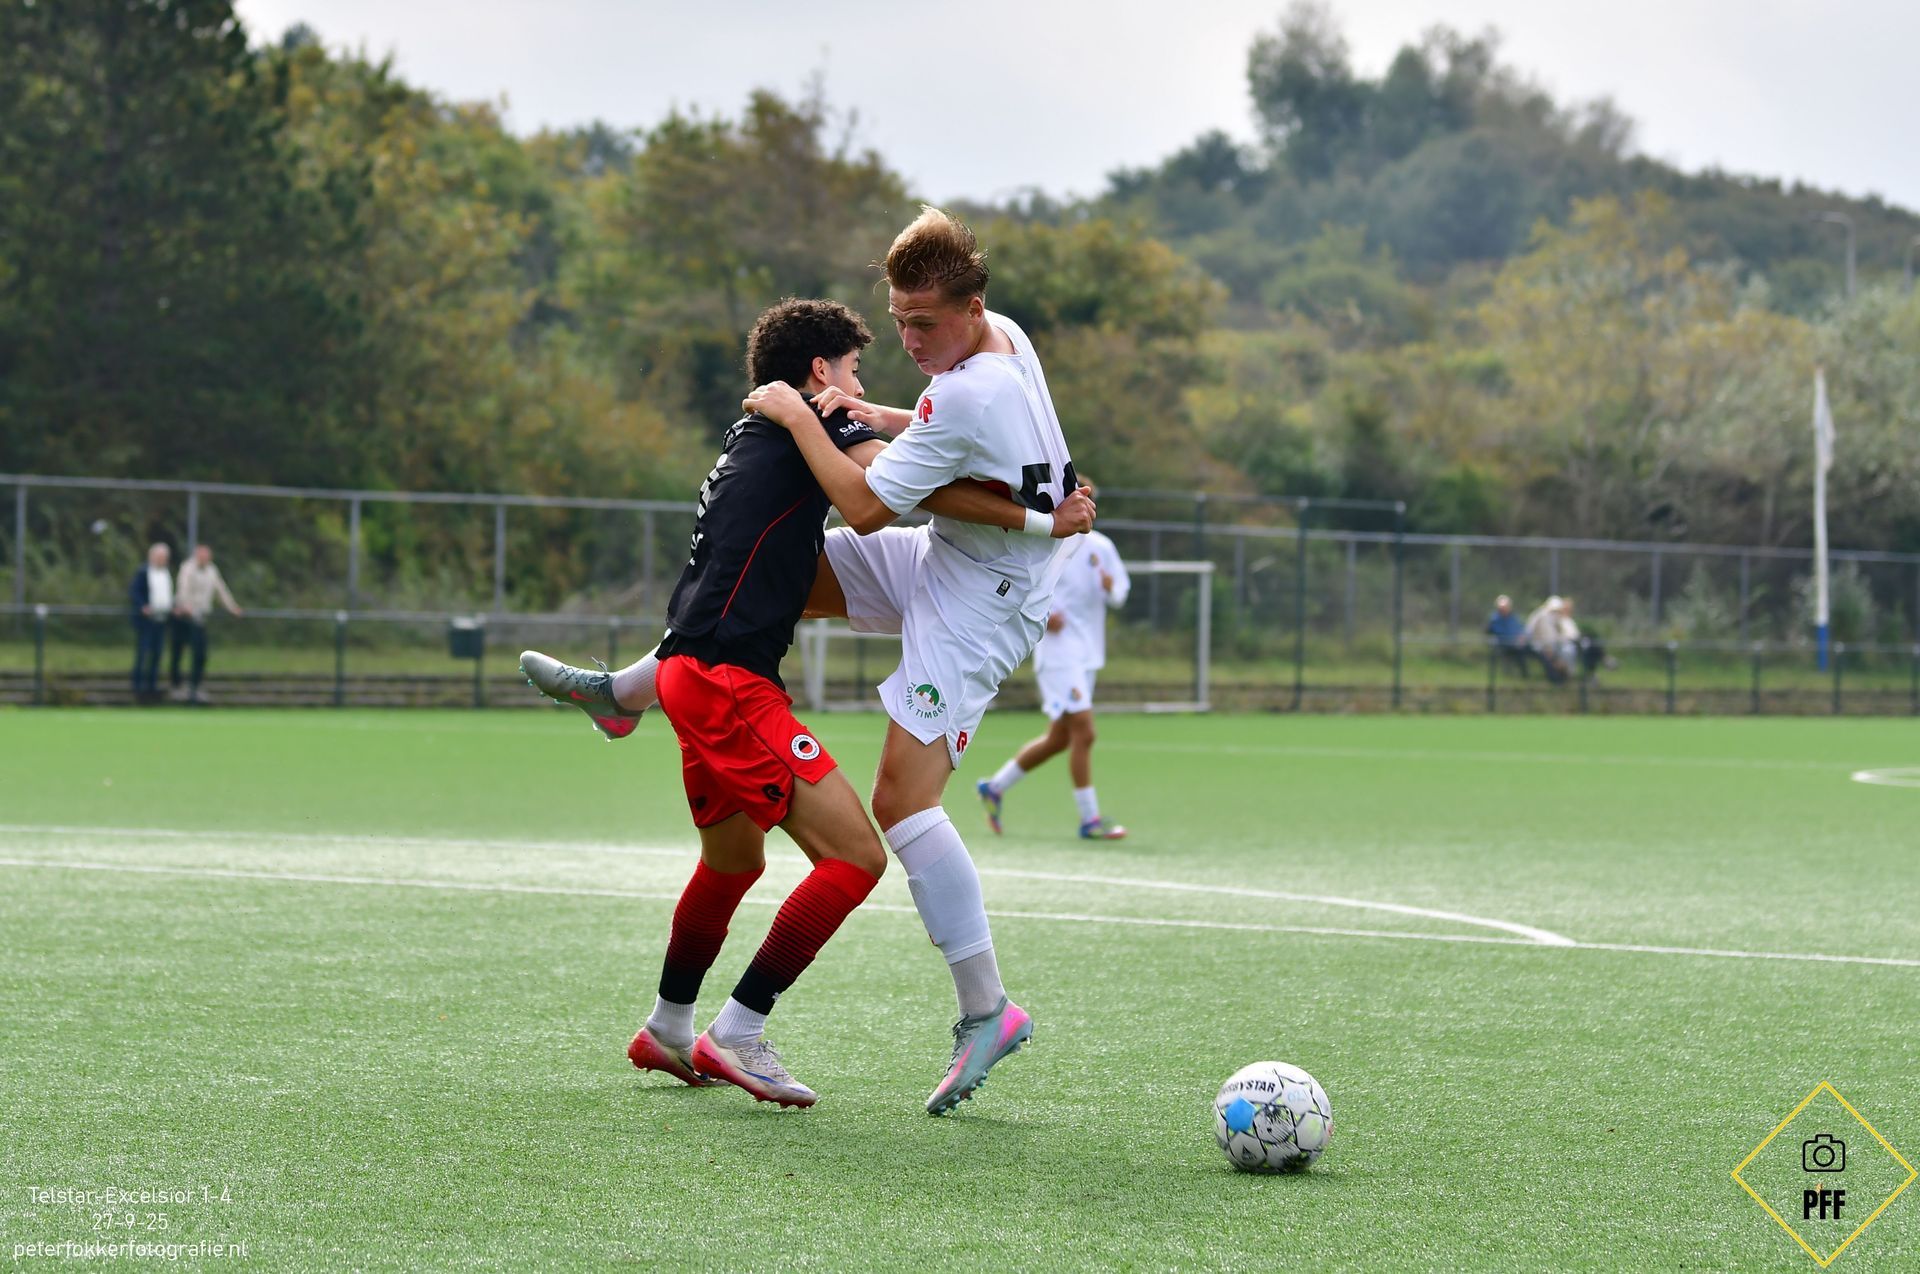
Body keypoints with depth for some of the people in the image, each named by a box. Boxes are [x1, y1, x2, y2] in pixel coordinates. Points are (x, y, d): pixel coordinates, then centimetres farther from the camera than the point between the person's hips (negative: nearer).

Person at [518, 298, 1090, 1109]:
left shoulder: (755, 437, 21)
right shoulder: (809, 422, -5)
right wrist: (1035, 520, -15)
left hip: (696, 673, 10)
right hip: (726, 681, -10)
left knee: (733, 861, 28)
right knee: (855, 855, -14)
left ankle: (665, 1033, 45)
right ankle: (737, 1035, -10)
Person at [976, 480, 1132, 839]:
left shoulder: (1101, 547, 10)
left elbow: (1119, 596, 14)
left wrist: (1112, 588, -11)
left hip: (1088, 654, 7)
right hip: (1058, 651, -7)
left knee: (1059, 739, 12)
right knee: (1083, 733, -13)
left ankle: (995, 787, 28)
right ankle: (1090, 819, -7)